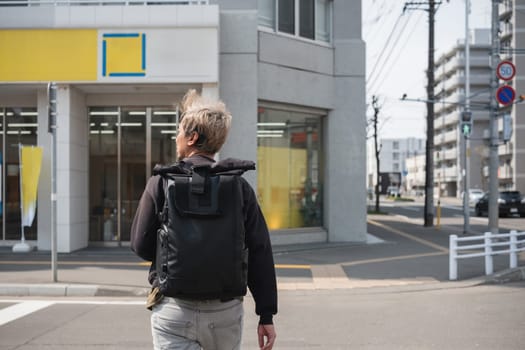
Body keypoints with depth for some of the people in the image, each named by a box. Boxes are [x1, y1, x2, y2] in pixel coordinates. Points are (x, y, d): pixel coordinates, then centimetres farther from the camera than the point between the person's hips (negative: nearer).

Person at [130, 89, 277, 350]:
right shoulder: (239, 186, 0)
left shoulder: (161, 183, -6)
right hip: (226, 309, 3)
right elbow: (260, 253, -2)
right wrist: (266, 315, 3)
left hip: (174, 309, -2)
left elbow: (140, 245, -2)